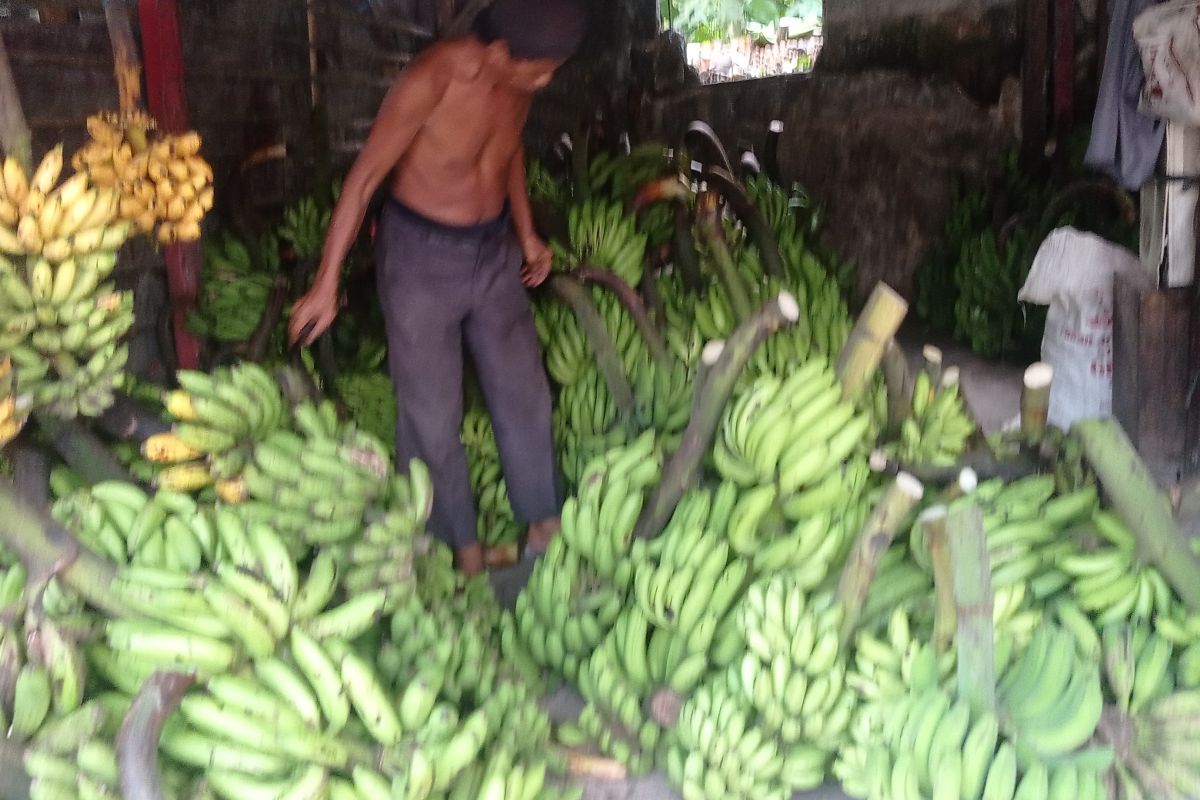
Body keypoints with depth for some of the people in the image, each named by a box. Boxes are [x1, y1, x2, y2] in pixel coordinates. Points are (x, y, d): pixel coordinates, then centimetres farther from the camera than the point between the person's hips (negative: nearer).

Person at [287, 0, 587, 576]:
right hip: (421, 253, -5)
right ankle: (461, 547, 19)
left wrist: (527, 233, 15)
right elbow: (364, 178, -20)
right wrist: (327, 284, -19)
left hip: (497, 250, 6)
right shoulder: (430, 81, -24)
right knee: (432, 413, 3)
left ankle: (544, 527, 25)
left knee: (524, 393, 10)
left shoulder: (520, 80, -6)